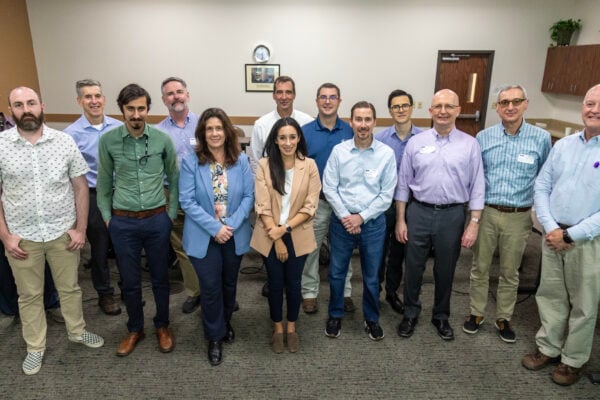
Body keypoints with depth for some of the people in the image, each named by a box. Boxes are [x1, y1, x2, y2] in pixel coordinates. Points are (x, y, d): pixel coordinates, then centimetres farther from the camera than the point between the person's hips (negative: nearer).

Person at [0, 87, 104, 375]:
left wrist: (80, 228, -4)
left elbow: (80, 187, -1)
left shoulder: (64, 141, -5)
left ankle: (77, 332, 39)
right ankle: (35, 347, 33)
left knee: (69, 287, 17)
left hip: (63, 232, 1)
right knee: (29, 295, 15)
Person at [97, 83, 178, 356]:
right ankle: (135, 329, 35)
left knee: (160, 277, 14)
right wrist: (106, 216, 5)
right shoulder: (107, 141, -5)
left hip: (157, 220, 0)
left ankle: (162, 326, 35)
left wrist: (171, 213, 3)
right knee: (130, 281, 13)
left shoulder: (163, 139, -6)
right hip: (123, 222, 0)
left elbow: (174, 178, 4)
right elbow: (103, 182, 6)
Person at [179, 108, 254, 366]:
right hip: (204, 236, -2)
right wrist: (215, 228, -19)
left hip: (235, 235, 3)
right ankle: (215, 336, 24)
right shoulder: (190, 162, -9)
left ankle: (225, 324, 43)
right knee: (211, 287, 2)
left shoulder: (241, 160, -2)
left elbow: (249, 196, -4)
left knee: (229, 284, 18)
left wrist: (231, 225, -17)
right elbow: (187, 201, -12)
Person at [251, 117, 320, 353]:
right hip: (270, 237, 0)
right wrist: (277, 240, -13)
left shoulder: (309, 166, -7)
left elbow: (310, 206, -8)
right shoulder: (264, 165, -9)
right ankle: (277, 328, 34)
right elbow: (262, 206, -11)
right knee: (275, 284, 13)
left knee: (293, 283, 13)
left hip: (298, 236, 1)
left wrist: (285, 228, -17)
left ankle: (291, 328, 35)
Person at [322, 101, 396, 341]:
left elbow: (387, 194, -6)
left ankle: (371, 319, 35)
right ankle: (335, 315, 35)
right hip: (342, 221, 1)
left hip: (373, 223, 0)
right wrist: (345, 216, -12)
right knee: (336, 273, 13)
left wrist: (361, 217, -12)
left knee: (371, 276, 14)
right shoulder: (339, 150, -5)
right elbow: (329, 188, -4)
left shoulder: (387, 153, -7)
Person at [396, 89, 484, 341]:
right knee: (413, 268, 11)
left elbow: (477, 186, 0)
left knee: (445, 270, 14)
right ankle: (410, 314, 31)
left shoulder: (470, 144, -1)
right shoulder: (415, 143, 0)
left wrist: (474, 223, -5)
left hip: (453, 215, 0)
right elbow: (403, 183, 3)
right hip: (418, 212, 0)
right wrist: (400, 220, 0)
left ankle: (441, 317, 35)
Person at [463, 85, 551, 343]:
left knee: (510, 272, 13)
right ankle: (477, 313, 29)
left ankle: (503, 319, 31)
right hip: (486, 212, 1)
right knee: (480, 267, 11)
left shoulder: (541, 138, -4)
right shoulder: (483, 137, -1)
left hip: (519, 217, 0)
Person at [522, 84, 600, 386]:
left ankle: (572, 360, 30)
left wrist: (570, 236, -16)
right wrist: (550, 228, -9)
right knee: (550, 295, 14)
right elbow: (541, 188, 4)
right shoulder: (562, 145, 5)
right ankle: (548, 348, 32)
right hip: (553, 235, 4)